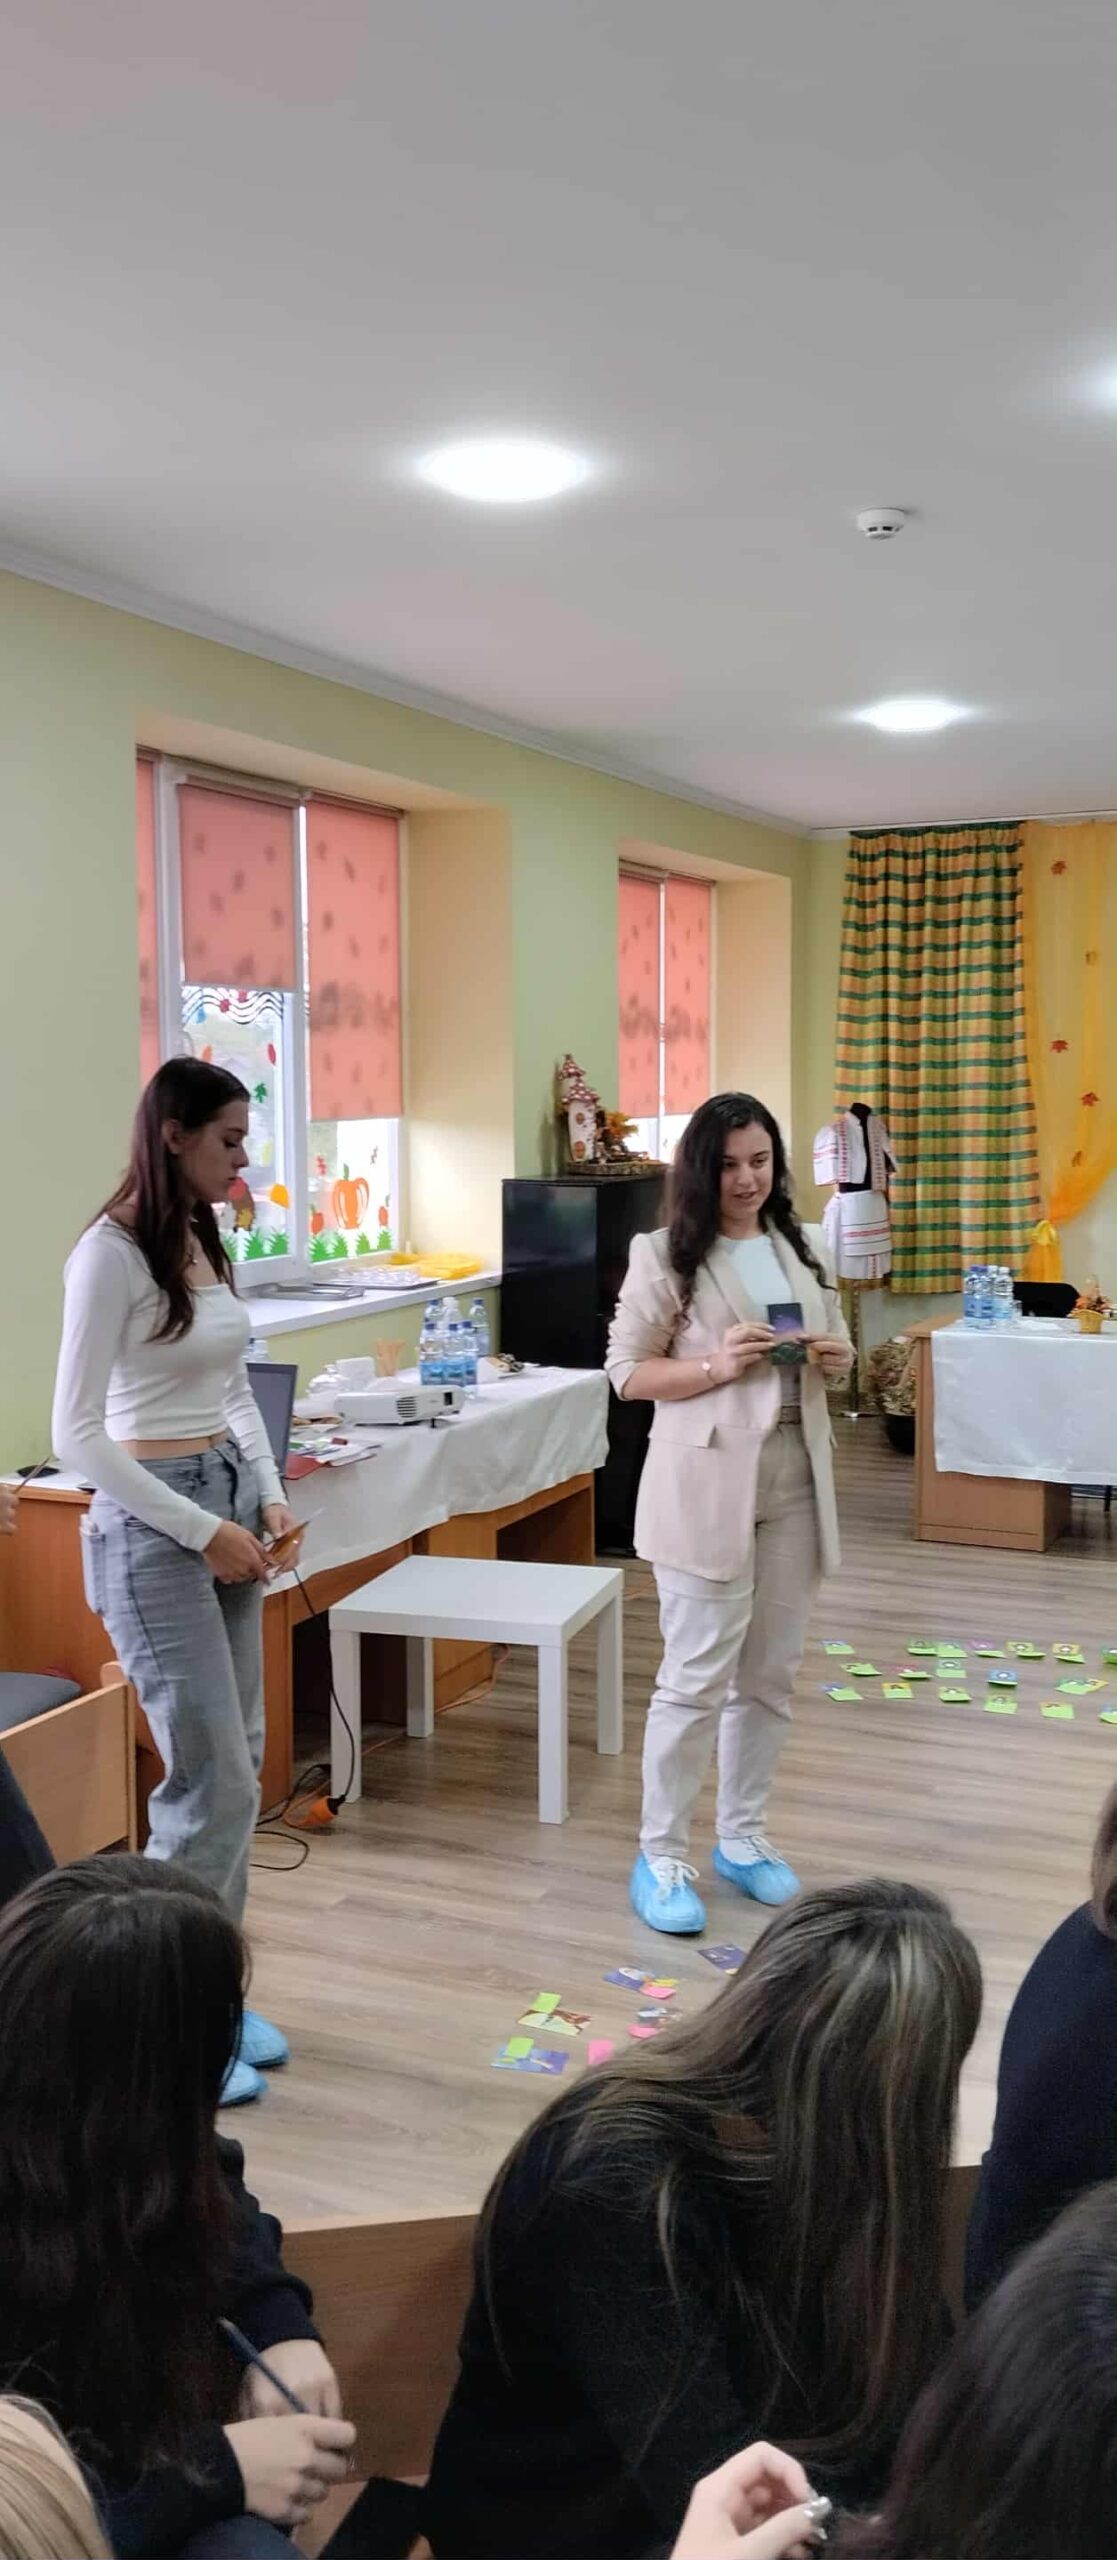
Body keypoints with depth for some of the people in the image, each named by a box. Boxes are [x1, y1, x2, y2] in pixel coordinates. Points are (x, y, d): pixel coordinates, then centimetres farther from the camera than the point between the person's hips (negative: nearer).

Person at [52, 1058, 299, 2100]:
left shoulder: (205, 1243, 9)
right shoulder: (110, 1254, -15)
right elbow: (76, 1436, -17)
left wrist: (267, 1498, 3)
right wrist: (201, 1529, -16)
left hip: (226, 1506, 8)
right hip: (152, 1524, -8)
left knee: (237, 1766, 13)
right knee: (214, 1783, -5)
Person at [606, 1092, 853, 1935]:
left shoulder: (804, 1248, 11)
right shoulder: (666, 1257, -6)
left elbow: (838, 1350, 19)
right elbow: (626, 1372, -6)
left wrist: (834, 1358, -4)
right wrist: (716, 1366, -21)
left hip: (793, 1479, 6)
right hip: (707, 1483, -6)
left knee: (771, 1672, 12)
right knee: (697, 1676, -3)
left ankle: (742, 1837, 27)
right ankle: (661, 1858, 9)